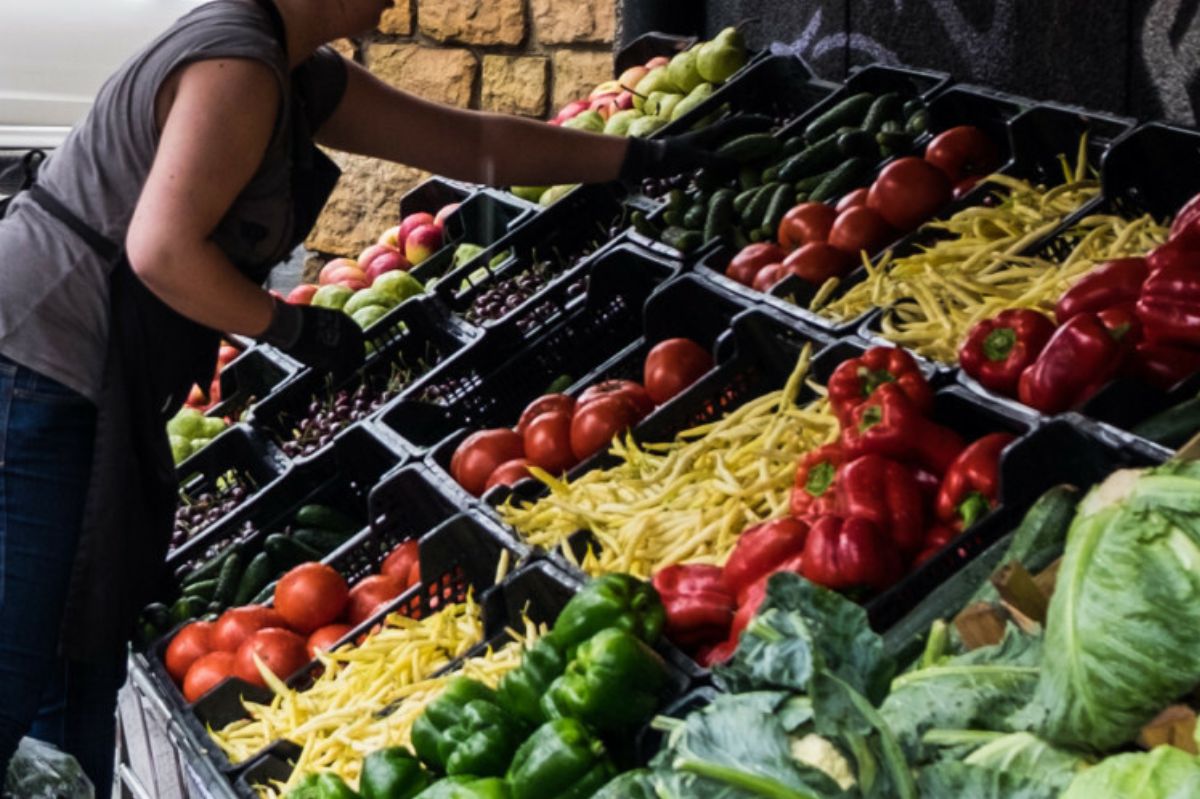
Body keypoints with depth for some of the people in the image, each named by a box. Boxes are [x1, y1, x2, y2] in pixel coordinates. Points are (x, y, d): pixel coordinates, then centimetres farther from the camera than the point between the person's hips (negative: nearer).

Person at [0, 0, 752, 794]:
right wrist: (294, 326, -13)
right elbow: (163, 250, -26)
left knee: (84, 666, 11)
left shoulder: (305, 79, 14)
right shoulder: (237, 66, -17)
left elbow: (473, 143, 19)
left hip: (82, 397, 10)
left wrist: (644, 158, 20)